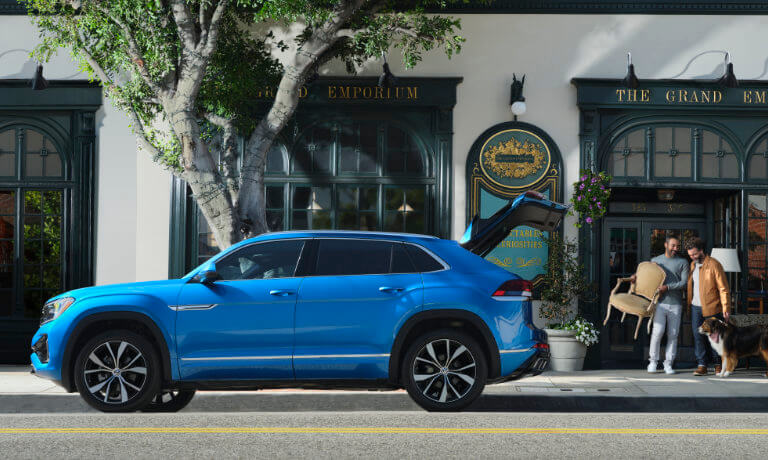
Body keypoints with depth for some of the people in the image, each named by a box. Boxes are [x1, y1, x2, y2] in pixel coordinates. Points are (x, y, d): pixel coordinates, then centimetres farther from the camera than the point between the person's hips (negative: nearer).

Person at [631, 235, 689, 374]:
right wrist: (636, 276, 5)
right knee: (658, 331, -10)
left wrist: (667, 287, -14)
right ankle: (653, 361, 3)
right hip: (660, 302, 0)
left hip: (676, 304, 0)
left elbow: (684, 282, -2)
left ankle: (668, 363, 8)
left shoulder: (683, 262, 8)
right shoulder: (655, 260, 12)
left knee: (673, 334, 0)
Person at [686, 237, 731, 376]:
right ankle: (701, 365, 3)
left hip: (711, 308, -5)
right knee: (698, 336, 0)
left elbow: (723, 288, -11)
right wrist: (688, 304, 12)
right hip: (695, 307, 5)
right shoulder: (692, 265, 11)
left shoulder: (714, 265, -10)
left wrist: (726, 308, -17)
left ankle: (718, 364, 16)